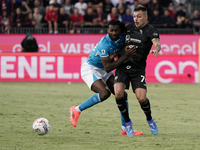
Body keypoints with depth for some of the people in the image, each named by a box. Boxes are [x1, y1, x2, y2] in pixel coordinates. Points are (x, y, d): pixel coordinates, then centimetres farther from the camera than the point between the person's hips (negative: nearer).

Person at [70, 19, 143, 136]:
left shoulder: (122, 38, -7)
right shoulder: (104, 44, -30)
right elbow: (108, 68, -31)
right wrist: (126, 56, -32)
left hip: (102, 70, 8)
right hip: (90, 68, -8)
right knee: (105, 93, -29)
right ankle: (77, 110, -12)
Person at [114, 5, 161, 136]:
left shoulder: (151, 31, -4)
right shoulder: (128, 28, 10)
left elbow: (157, 43, -25)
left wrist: (156, 49, -47)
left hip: (138, 69, -3)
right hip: (122, 67, 3)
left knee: (141, 98, -16)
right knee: (118, 92, -21)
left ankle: (150, 120, 18)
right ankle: (127, 122, -1)